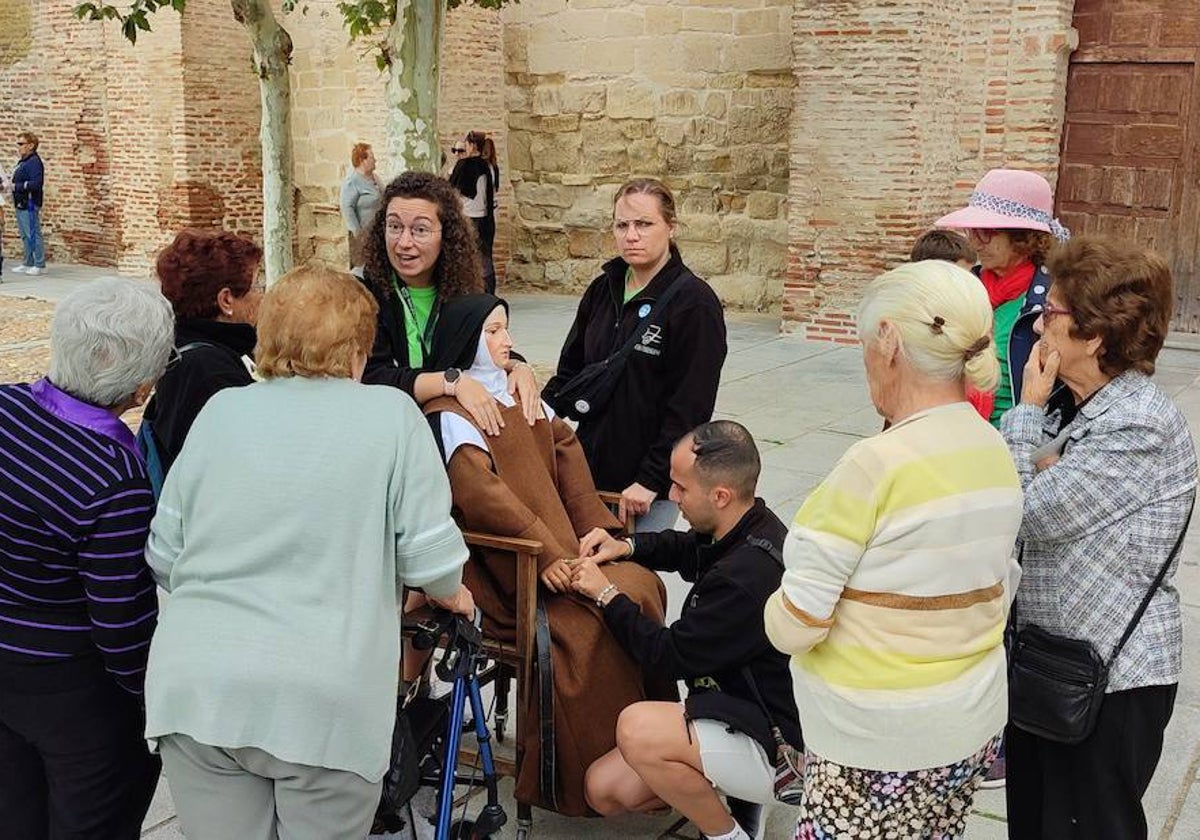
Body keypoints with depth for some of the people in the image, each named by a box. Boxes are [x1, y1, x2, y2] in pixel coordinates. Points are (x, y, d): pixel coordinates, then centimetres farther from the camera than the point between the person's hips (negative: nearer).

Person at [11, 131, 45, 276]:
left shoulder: (34, 162, -15)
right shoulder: (22, 162, 16)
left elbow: (36, 184, -25)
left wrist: (16, 186, -19)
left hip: (30, 205, -10)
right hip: (21, 205, 10)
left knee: (33, 235, -5)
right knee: (25, 236, 15)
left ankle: (40, 265, 0)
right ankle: (28, 263, 23)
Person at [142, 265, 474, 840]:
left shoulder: (219, 411, 8)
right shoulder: (392, 415, -1)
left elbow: (164, 553, 11)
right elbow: (429, 551, -4)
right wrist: (451, 595, 18)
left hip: (193, 688, 3)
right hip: (324, 702, -3)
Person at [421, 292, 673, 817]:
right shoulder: (451, 415, -8)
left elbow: (568, 457, 15)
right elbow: (482, 495, -20)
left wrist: (598, 529, 3)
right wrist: (547, 553, -24)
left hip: (565, 546, 8)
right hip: (509, 569, -8)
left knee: (642, 586, -11)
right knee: (590, 623, -25)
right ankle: (587, 777, -12)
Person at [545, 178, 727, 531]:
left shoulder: (694, 301, -11)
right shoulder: (602, 290, 8)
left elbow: (691, 406, -14)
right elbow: (571, 368, 15)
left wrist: (651, 479, -17)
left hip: (654, 483, -6)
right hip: (592, 468, 6)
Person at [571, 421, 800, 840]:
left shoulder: (748, 576, -30)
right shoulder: (744, 533, -1)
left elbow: (672, 656, -20)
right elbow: (681, 548, 23)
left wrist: (607, 594, -9)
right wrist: (625, 547, 4)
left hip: (780, 744, -9)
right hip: (740, 710, 9)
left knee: (638, 728, -31)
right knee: (604, 789, 1)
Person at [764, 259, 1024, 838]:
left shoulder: (876, 464, -23)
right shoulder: (996, 454, 1)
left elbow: (793, 627, -20)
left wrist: (779, 611, 1)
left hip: (879, 746, -8)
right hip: (974, 725, 8)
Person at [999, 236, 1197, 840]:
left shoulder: (1140, 430, -23)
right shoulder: (1073, 408, 7)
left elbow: (1025, 517, -24)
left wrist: (1028, 409, -14)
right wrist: (1038, 470, -15)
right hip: (1047, 661, 9)